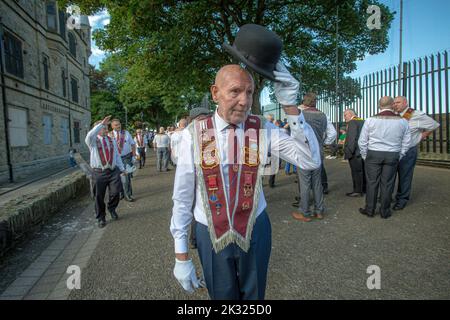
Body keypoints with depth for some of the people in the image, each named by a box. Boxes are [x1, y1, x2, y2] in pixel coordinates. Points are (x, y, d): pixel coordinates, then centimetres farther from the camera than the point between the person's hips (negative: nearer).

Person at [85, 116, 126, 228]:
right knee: (99, 196, 5)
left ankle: (112, 209, 31)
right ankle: (101, 218, 24)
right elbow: (90, 135, -26)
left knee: (115, 192, -1)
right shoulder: (93, 141, 0)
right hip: (99, 172, -3)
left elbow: (117, 155, 16)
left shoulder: (111, 140, 12)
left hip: (113, 171, 3)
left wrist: (122, 169, 15)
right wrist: (101, 123, -29)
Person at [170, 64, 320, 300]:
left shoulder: (262, 129, -9)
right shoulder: (194, 134, -14)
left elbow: (311, 161, -17)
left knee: (253, 294, 23)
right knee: (221, 295, 21)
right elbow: (182, 196, -9)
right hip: (210, 235, -1)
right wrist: (181, 256, -4)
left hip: (255, 231, 1)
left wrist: (289, 106, -27)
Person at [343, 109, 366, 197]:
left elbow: (351, 139, -21)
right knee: (363, 171, 16)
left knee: (356, 172, -3)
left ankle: (357, 191, 3)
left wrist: (348, 152, -17)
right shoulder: (362, 121, 14)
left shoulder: (352, 122, -13)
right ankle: (364, 188, 26)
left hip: (356, 152, -9)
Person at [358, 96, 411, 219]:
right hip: (393, 156, 1)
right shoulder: (402, 121, 1)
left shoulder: (370, 120, -5)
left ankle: (370, 210, 14)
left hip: (373, 154, -1)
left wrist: (365, 156, 10)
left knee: (372, 182, 6)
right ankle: (385, 211, 16)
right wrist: (398, 157, 16)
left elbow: (362, 141, -1)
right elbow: (406, 143, 7)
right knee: (387, 184, 7)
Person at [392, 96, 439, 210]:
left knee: (404, 176, 3)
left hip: (407, 152, -5)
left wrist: (421, 136, 1)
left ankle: (401, 200, 14)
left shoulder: (416, 115, -9)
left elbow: (434, 125, 3)